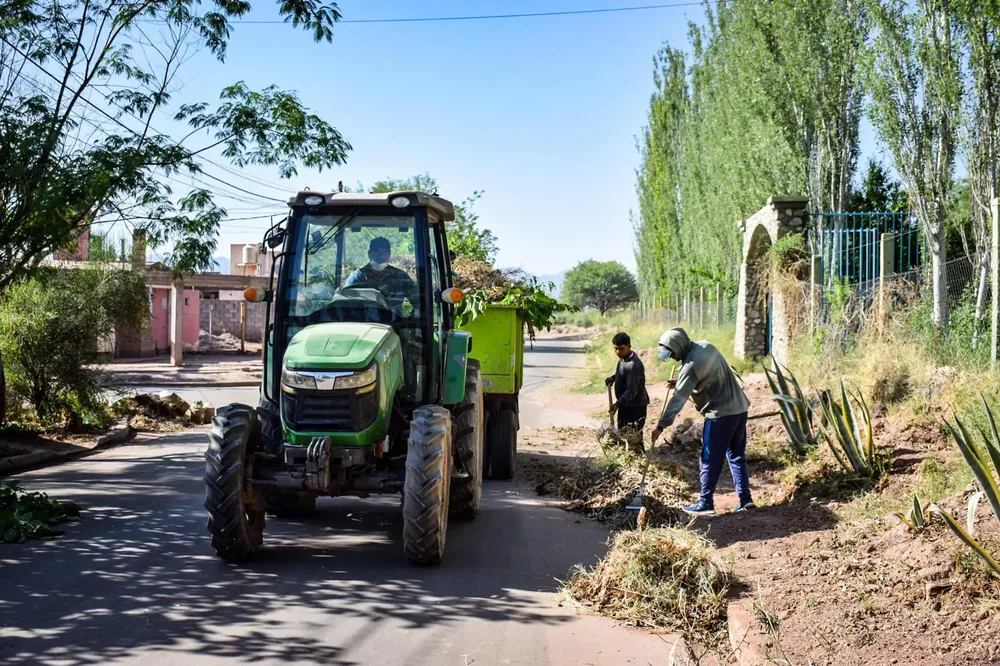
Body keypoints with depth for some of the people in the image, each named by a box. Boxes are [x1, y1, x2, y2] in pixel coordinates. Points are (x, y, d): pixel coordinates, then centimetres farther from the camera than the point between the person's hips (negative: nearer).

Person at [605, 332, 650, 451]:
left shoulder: (634, 364, -26)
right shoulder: (623, 358, 4)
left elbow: (632, 390, -33)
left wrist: (618, 404, -44)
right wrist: (613, 378, 4)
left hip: (636, 406, -10)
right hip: (625, 404, 10)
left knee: (634, 438, -9)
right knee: (622, 434, 18)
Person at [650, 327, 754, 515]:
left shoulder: (691, 364, -20)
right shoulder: (705, 346, 7)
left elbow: (678, 399, -20)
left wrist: (661, 425, -17)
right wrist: (680, 382, 14)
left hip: (720, 413, -9)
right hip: (739, 407, 9)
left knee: (710, 460, 0)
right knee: (737, 455, 13)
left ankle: (705, 503, 5)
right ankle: (745, 499, 13)